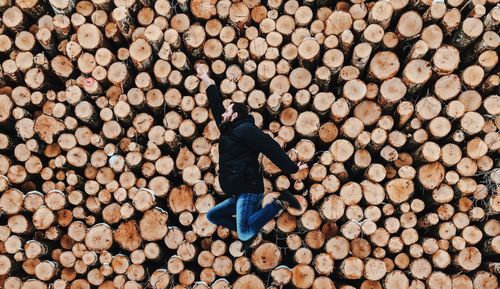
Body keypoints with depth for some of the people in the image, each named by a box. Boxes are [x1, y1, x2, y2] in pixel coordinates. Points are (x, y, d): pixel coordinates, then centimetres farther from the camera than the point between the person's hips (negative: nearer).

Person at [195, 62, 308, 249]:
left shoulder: (245, 129, -7)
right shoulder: (229, 131, 20)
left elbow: (270, 147, -15)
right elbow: (216, 104, 29)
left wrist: (291, 168, -20)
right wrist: (205, 79, 35)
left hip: (249, 190, -9)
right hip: (239, 194, 9)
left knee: (245, 234, -23)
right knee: (212, 215, 20)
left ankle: (279, 202, -10)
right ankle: (250, 229, 12)